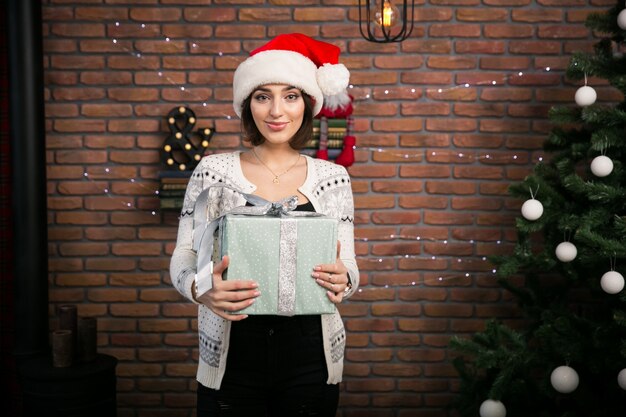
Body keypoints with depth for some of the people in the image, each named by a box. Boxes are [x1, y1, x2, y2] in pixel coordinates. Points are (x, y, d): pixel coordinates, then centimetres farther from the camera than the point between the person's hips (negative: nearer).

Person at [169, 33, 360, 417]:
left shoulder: (332, 178, 1)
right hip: (233, 360, -1)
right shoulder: (215, 171, -2)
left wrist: (342, 280, -21)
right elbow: (184, 256, -1)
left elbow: (348, 266, 2)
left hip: (310, 362, 1)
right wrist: (201, 290, -23)